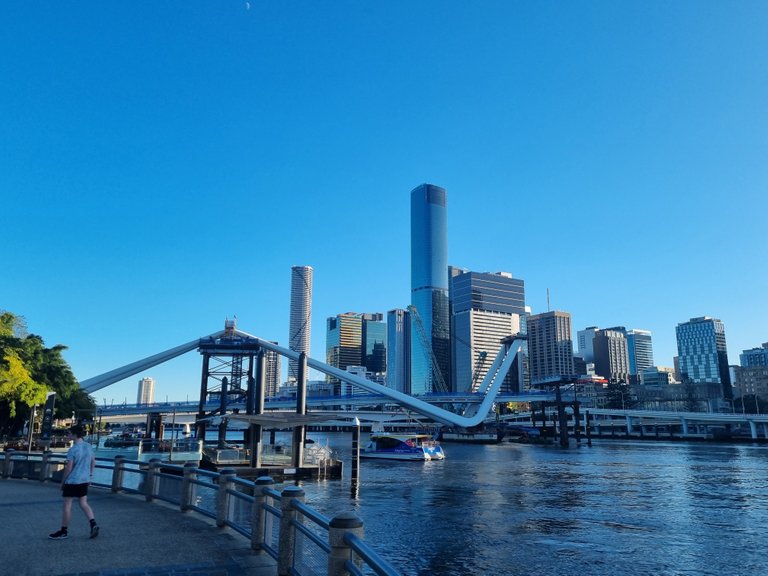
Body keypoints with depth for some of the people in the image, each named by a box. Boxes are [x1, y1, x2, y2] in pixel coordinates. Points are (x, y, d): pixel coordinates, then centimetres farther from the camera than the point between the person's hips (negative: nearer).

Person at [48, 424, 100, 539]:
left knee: (67, 505, 6)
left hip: (72, 481, -7)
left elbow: (68, 468, -15)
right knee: (83, 503, 12)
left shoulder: (73, 449, -16)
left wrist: (62, 482, -4)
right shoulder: (89, 446, 5)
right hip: (84, 480, 7)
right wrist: (89, 475, 21)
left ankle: (64, 531, 15)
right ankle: (93, 524, -4)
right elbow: (93, 463, 12)